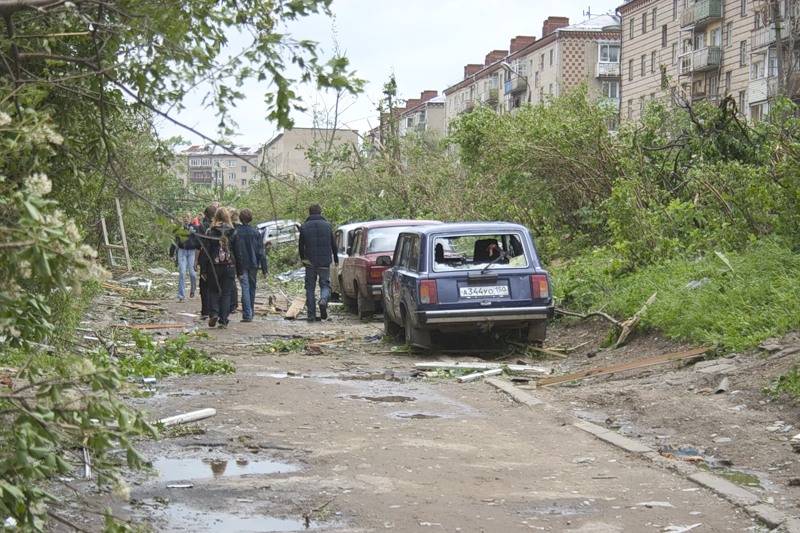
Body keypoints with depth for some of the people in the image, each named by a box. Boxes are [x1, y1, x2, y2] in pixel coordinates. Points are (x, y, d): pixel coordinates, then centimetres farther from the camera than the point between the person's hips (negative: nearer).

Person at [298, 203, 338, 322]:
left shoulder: (304, 227, 0)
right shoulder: (327, 225, 1)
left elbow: (301, 246, 5)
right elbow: (333, 244, 7)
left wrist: (303, 259, 21)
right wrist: (336, 259, 19)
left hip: (310, 262, 0)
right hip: (325, 262, 0)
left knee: (310, 287, 8)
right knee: (325, 284, 9)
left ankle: (311, 315, 4)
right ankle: (324, 300, -24)